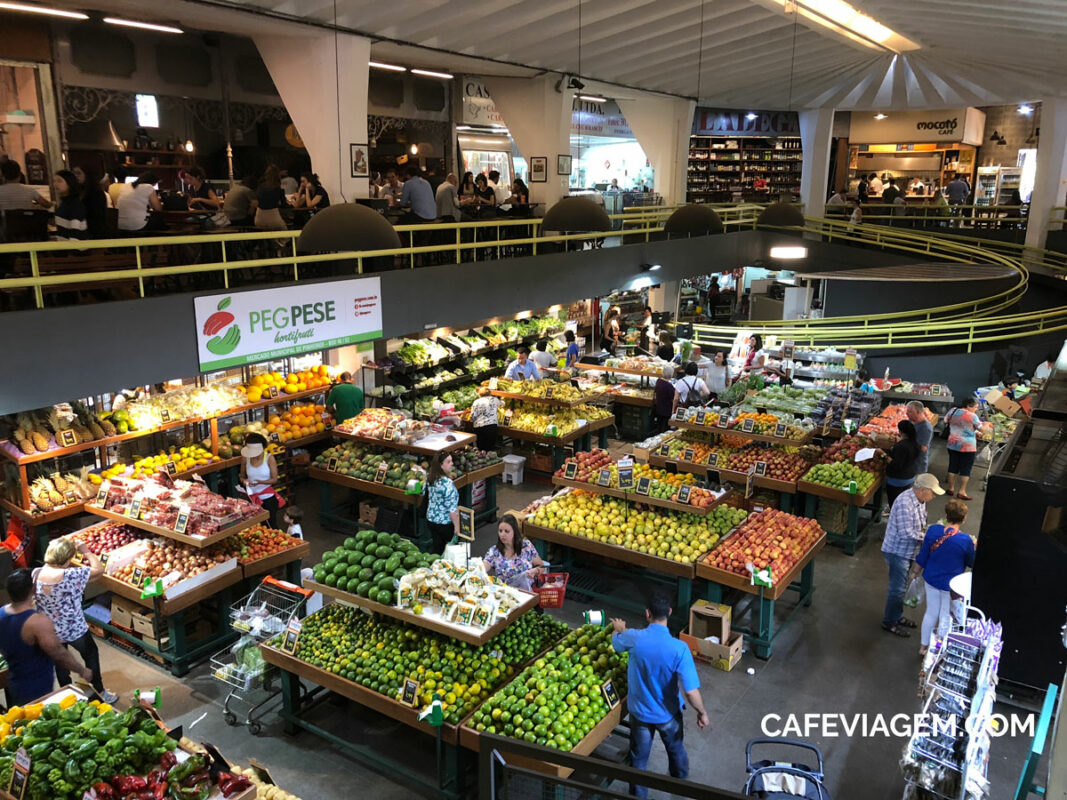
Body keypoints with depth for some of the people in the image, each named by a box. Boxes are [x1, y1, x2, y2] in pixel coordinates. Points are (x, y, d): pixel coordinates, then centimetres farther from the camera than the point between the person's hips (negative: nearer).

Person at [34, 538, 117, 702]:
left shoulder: (36, 574, -15)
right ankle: (99, 693, 33)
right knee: (91, 657, 20)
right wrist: (86, 551, -8)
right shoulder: (70, 575, -30)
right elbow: (99, 570, -20)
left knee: (60, 662, 25)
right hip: (74, 630, -4)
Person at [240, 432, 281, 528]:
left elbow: (274, 479, -10)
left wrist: (260, 482, -27)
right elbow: (242, 476, 8)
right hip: (252, 497, 3)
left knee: (271, 526, 4)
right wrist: (244, 481, -15)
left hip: (268, 498, -2)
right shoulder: (245, 458, -5)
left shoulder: (269, 458, -12)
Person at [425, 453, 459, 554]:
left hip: (431, 519, 7)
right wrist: (457, 525, -16)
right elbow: (452, 508, -24)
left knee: (437, 548, 16)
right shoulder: (447, 483, -26)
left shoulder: (430, 479, -2)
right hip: (445, 523, -7)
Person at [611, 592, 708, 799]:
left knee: (639, 758, 21)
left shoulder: (634, 638, -23)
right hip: (668, 714, 0)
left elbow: (615, 641, 4)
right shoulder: (679, 648, -29)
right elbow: (691, 690, -28)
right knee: (676, 750, 30)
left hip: (640, 712, 0)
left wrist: (619, 628, 27)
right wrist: (702, 712, -8)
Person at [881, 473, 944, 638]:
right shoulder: (905, 503, -28)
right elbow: (907, 533, -28)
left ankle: (896, 616, 35)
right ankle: (889, 622, 13)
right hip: (898, 551, -9)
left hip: (908, 551, 9)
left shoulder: (919, 500, 3)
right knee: (898, 588, -1)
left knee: (900, 586, 21)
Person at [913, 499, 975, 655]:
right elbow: (971, 562, -4)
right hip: (951, 585, -4)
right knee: (945, 619, 15)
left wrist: (915, 572, 13)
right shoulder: (965, 540, -24)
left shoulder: (933, 530, -15)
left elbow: (923, 556, -3)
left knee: (931, 613, 22)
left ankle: (924, 646, 37)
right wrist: (974, 547, 13)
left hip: (931, 579, 4)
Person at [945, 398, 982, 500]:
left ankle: (951, 489, 19)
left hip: (953, 445, 5)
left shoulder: (952, 411, 1)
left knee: (953, 467, 13)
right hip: (967, 447, -5)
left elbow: (946, 421, 16)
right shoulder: (972, 416, -15)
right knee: (966, 469, 3)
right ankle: (961, 491, 4)